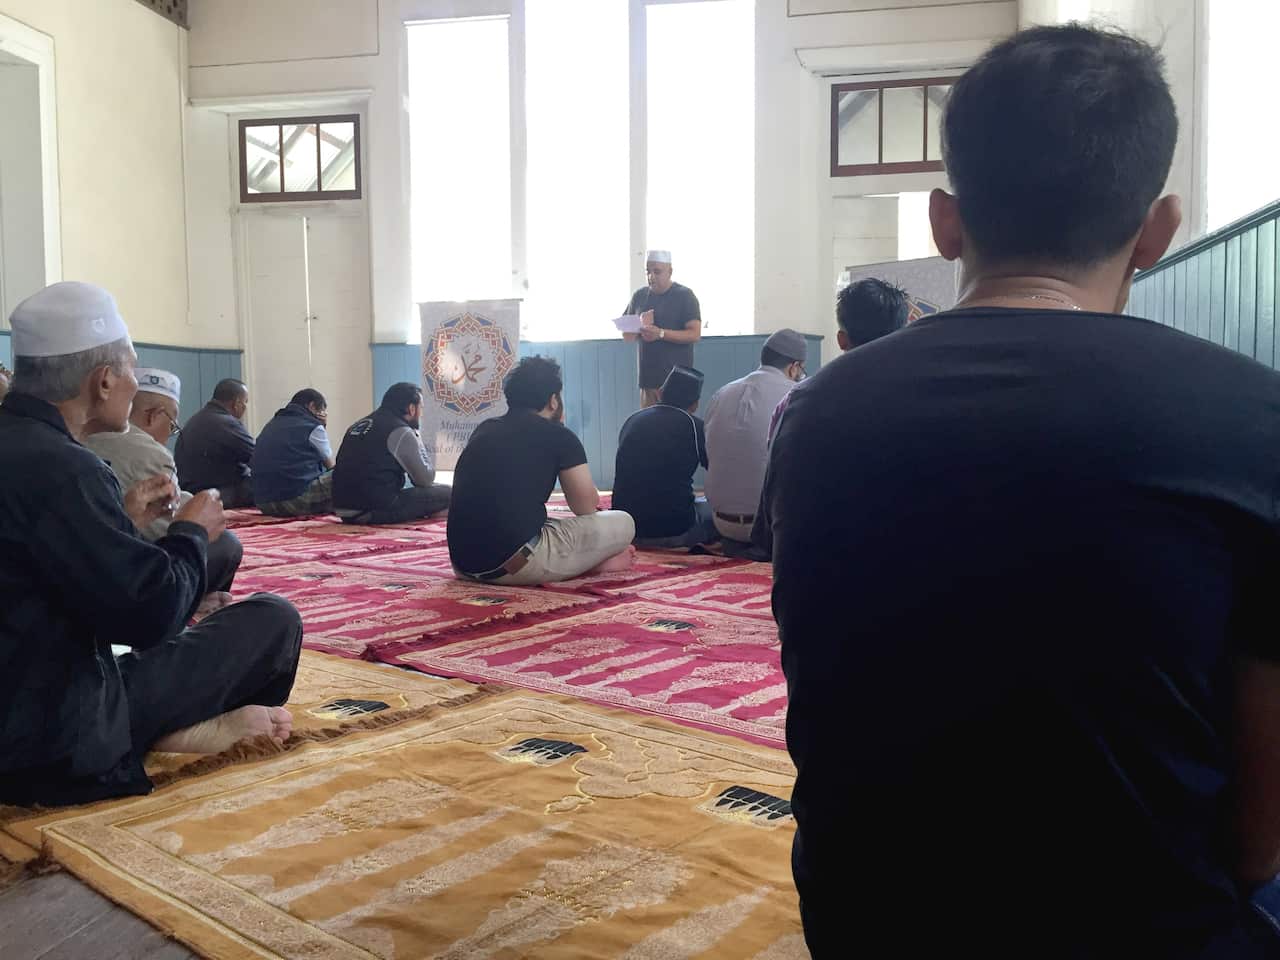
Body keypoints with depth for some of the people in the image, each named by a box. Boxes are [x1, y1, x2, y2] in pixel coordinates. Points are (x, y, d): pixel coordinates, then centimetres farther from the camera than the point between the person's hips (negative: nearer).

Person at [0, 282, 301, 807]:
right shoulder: (56, 467, -24)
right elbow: (151, 611, -23)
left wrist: (125, 522, 9)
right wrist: (192, 532, -6)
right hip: (54, 731, -9)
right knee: (273, 620, -6)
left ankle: (167, 725, 11)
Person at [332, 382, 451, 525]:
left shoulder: (359, 425, 17)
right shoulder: (401, 432, -8)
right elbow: (426, 479, -2)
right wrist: (417, 439, 12)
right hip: (377, 508, -9)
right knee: (446, 493, -3)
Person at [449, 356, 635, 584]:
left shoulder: (484, 430, 19)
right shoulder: (558, 435, 1)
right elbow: (587, 507, 10)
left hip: (463, 562, 7)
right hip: (515, 563, -7)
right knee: (622, 524, 5)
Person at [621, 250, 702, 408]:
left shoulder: (684, 295, -1)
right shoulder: (639, 296, 13)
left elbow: (695, 334, -10)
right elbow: (626, 335, 15)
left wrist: (661, 333, -22)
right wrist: (641, 329, -8)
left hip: (677, 378, -4)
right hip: (647, 377, 4)